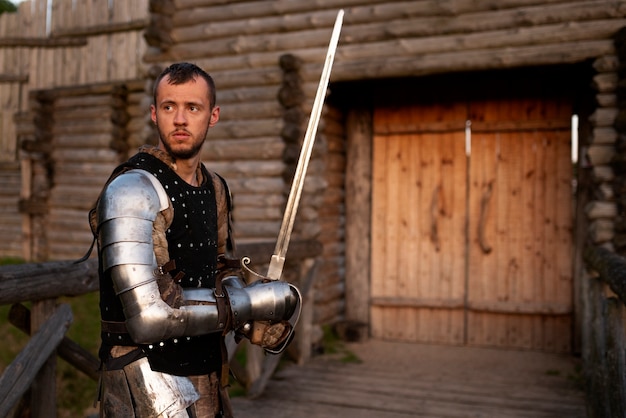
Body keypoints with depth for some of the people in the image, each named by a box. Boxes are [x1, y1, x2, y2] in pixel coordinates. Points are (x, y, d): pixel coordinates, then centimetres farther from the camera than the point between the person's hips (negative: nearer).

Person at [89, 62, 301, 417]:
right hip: (148, 389, -7)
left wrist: (247, 314, -4)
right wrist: (255, 302, -18)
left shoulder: (214, 188, 4)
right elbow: (148, 316, -26)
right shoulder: (133, 191, -19)